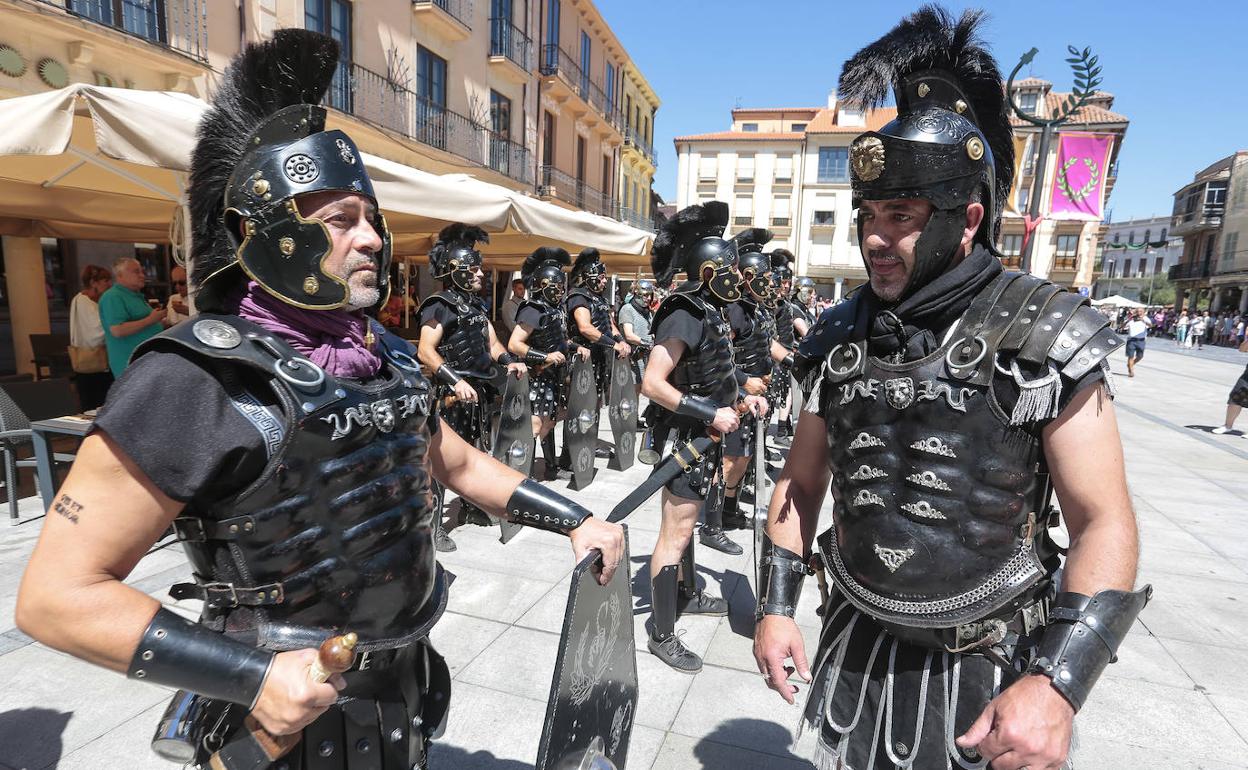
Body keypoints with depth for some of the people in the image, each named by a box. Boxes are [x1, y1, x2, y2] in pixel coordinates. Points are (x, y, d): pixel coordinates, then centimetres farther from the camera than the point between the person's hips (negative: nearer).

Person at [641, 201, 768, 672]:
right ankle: (662, 635, 10)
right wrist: (712, 415, -26)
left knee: (685, 524, 23)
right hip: (686, 440, -10)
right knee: (675, 535, -2)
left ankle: (688, 595, 41)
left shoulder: (709, 312, 10)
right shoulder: (685, 316, -20)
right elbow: (653, 384, -26)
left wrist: (740, 399, 7)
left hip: (704, 439, 10)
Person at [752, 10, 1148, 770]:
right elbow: (801, 481, 4)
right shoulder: (842, 336, -3)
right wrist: (776, 605, 0)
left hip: (993, 667, -3)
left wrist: (1059, 682, -24)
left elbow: (1105, 522, -14)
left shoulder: (1042, 338, -14)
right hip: (859, 645, 4)